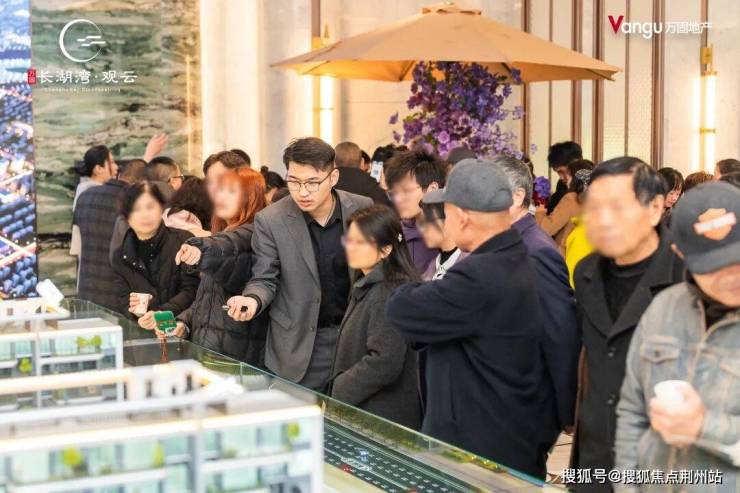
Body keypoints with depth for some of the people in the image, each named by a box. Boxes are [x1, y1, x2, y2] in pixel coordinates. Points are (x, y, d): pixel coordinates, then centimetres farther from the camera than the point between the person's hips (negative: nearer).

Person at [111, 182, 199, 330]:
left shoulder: (184, 241, 0)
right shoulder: (121, 255, 10)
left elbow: (190, 290, -5)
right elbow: (122, 302, 6)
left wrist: (161, 315, -19)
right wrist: (136, 312, -16)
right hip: (141, 332, 3)